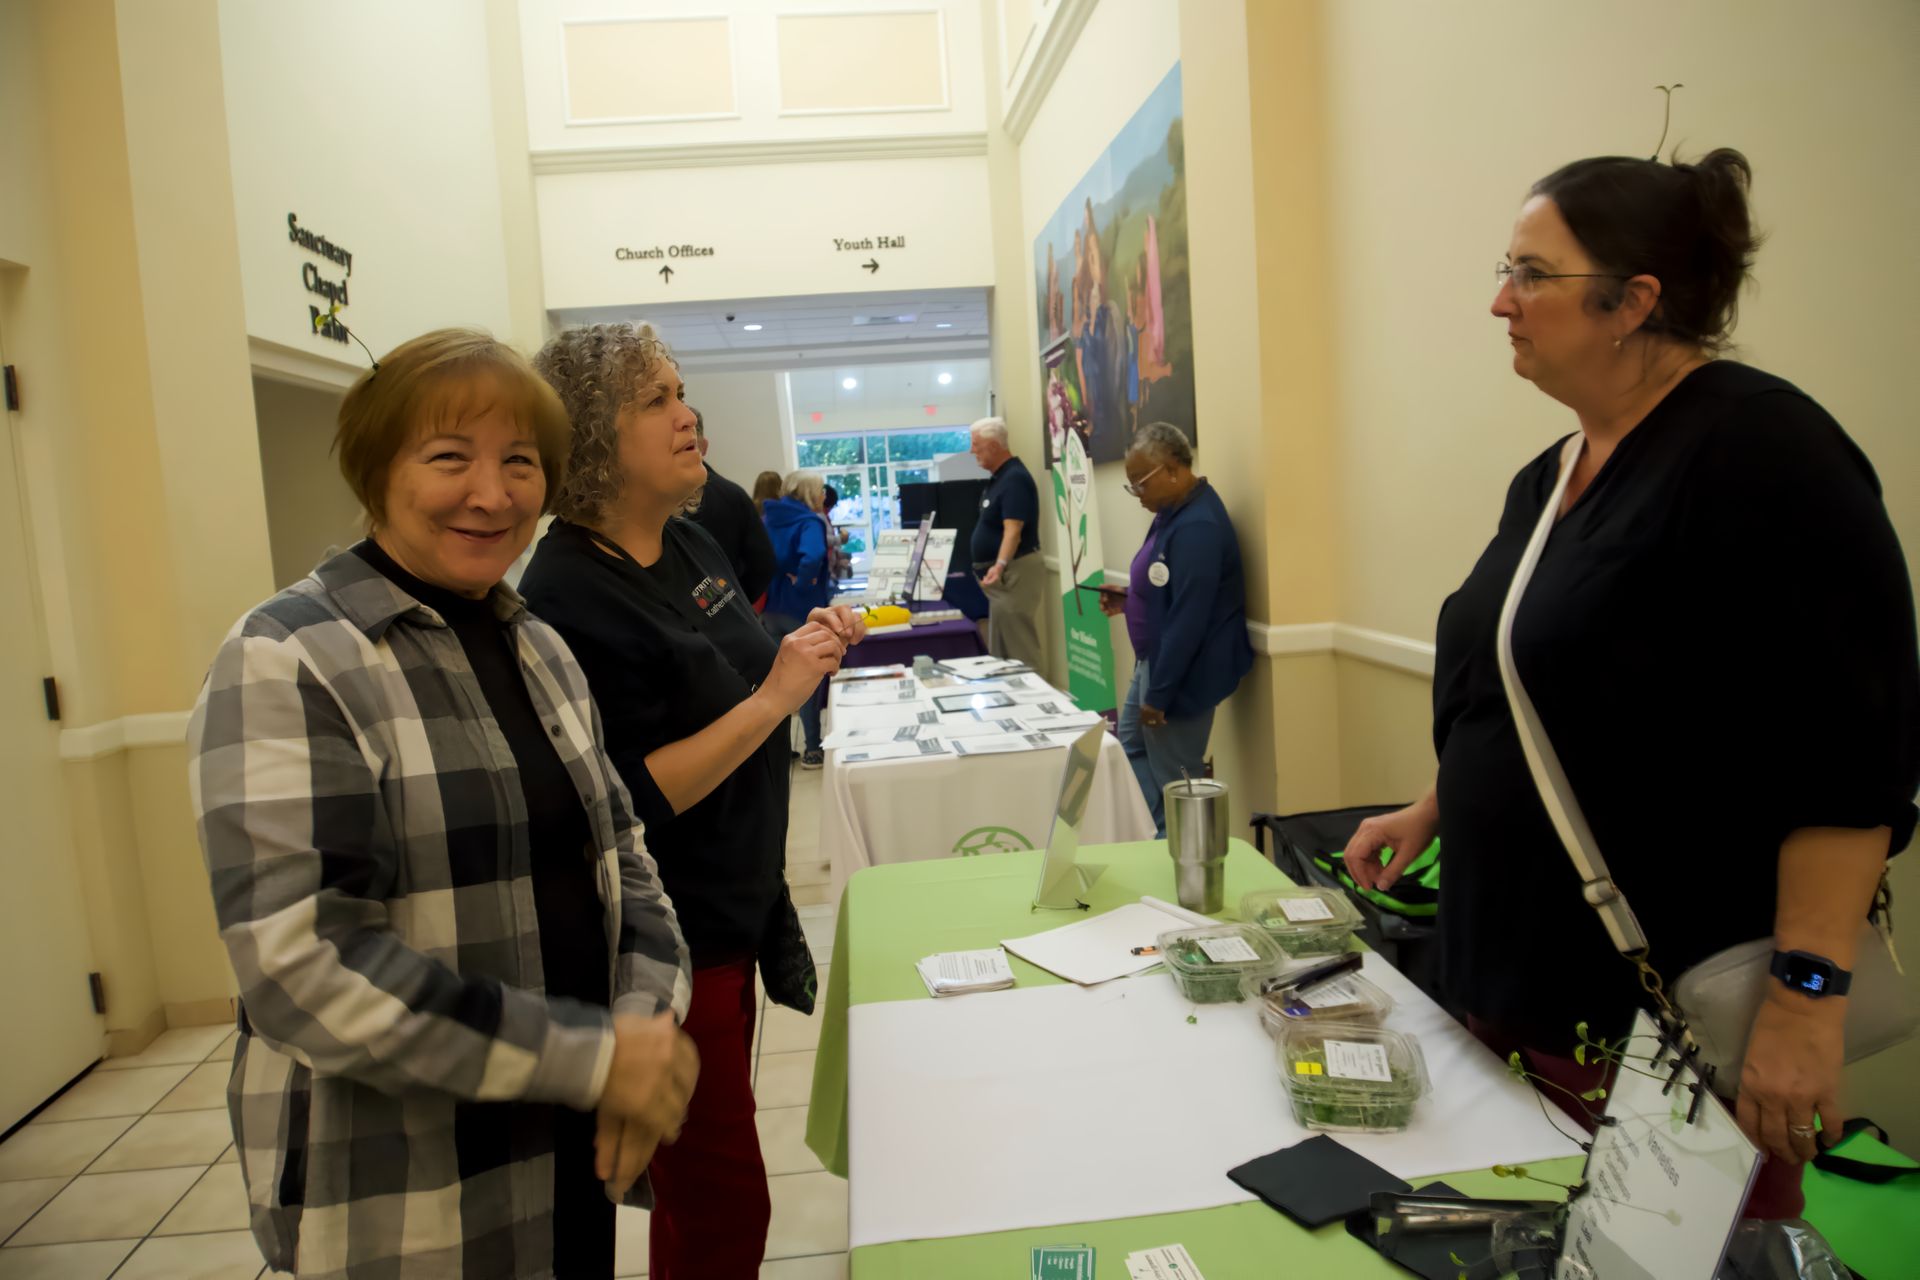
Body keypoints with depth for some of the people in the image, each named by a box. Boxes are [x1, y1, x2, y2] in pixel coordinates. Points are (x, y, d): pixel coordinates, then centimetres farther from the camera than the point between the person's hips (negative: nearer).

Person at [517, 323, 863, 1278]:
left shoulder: (694, 548, 5)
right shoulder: (568, 599, -21)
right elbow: (624, 803, -24)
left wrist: (804, 651, 1)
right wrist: (775, 697, -26)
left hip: (733, 914, 8)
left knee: (698, 1193, 23)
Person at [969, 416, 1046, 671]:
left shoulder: (1014, 478, -18)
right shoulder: (999, 477, 13)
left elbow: (1013, 531, -28)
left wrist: (1000, 565, -41)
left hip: (1014, 572, -11)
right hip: (1003, 573, 11)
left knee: (1019, 648, -7)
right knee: (1002, 647, 16)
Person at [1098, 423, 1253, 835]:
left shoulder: (1198, 526, -25)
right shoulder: (1175, 511, 7)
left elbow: (1188, 619, -27)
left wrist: (1159, 693, -22)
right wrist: (1130, 598, 4)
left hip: (1182, 674, -11)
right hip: (1154, 661, 11)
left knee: (1174, 785, 2)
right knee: (1131, 746, 21)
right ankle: (1159, 830, 31)